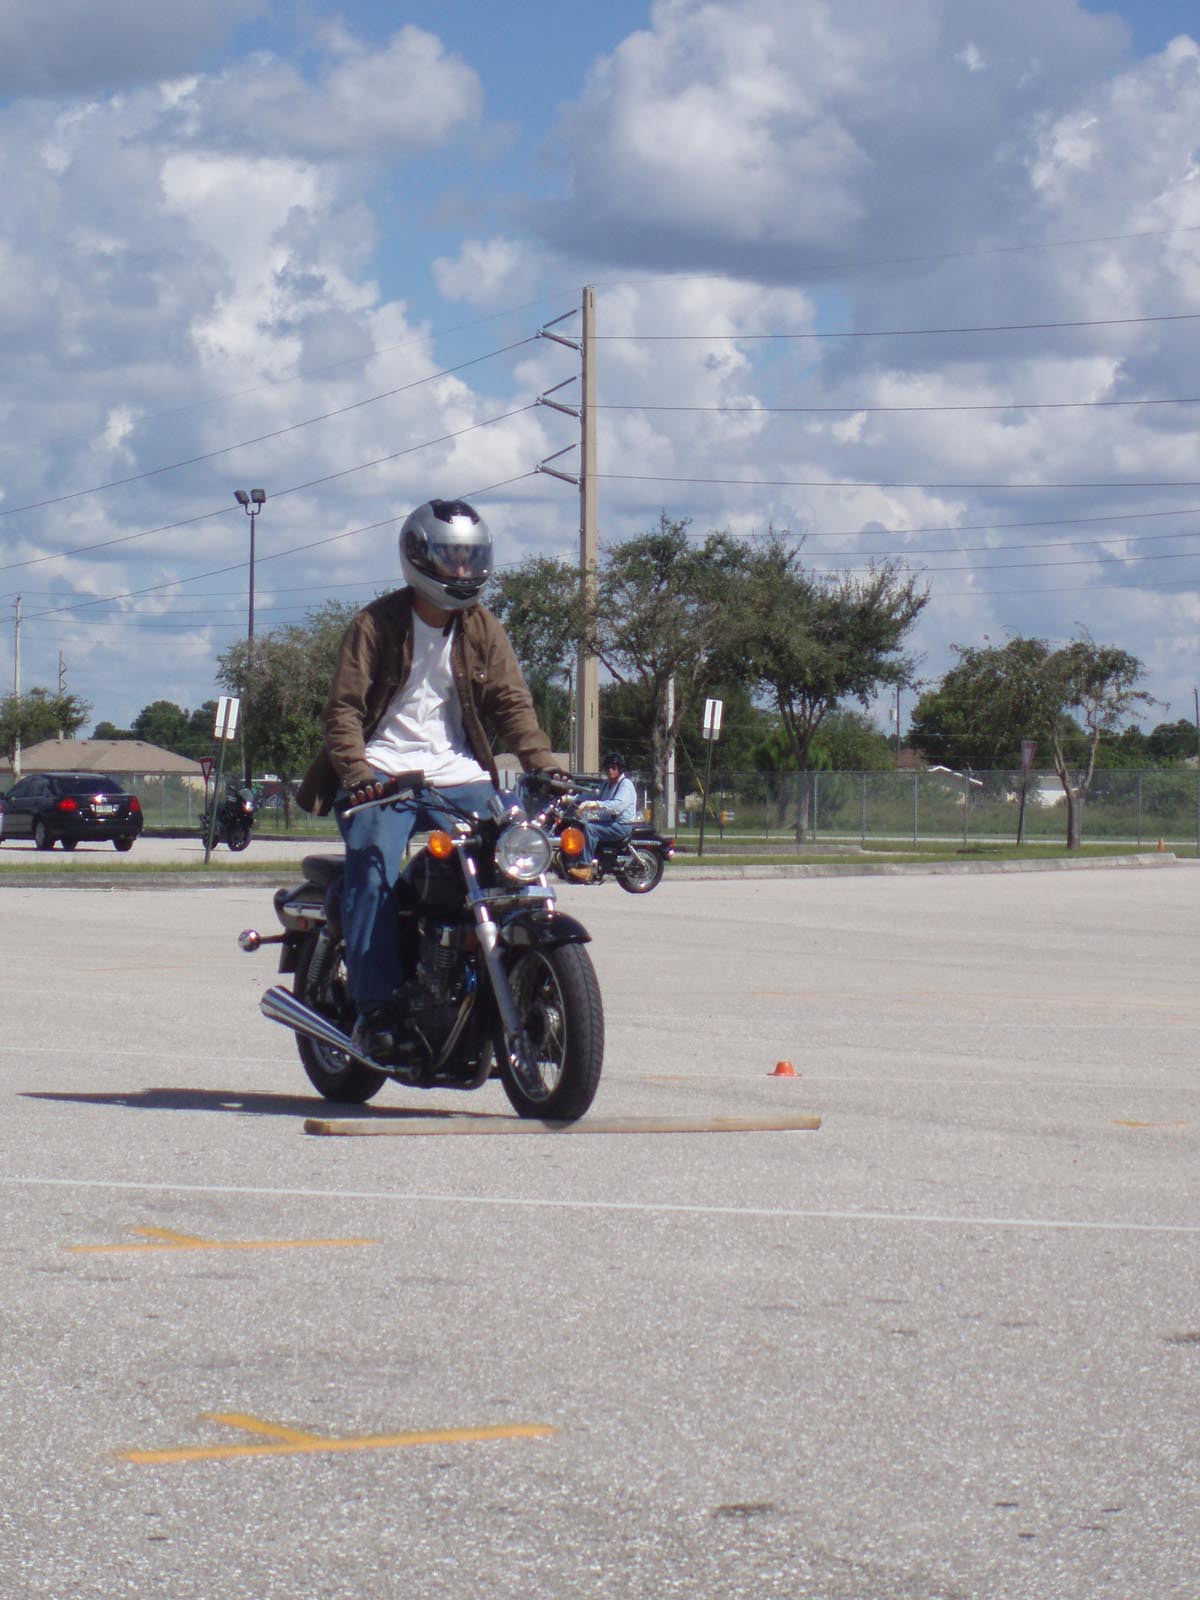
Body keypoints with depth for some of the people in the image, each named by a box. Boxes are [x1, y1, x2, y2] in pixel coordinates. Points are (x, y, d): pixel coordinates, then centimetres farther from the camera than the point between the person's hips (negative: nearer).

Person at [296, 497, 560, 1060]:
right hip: (384, 774, -3)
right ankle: (375, 1009, -27)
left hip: (459, 779, 3)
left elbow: (511, 702, 6)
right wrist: (356, 773, -23)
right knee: (373, 872, -27)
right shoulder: (376, 624, 0)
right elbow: (342, 708, -6)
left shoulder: (482, 629, 11)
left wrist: (544, 765, -12)